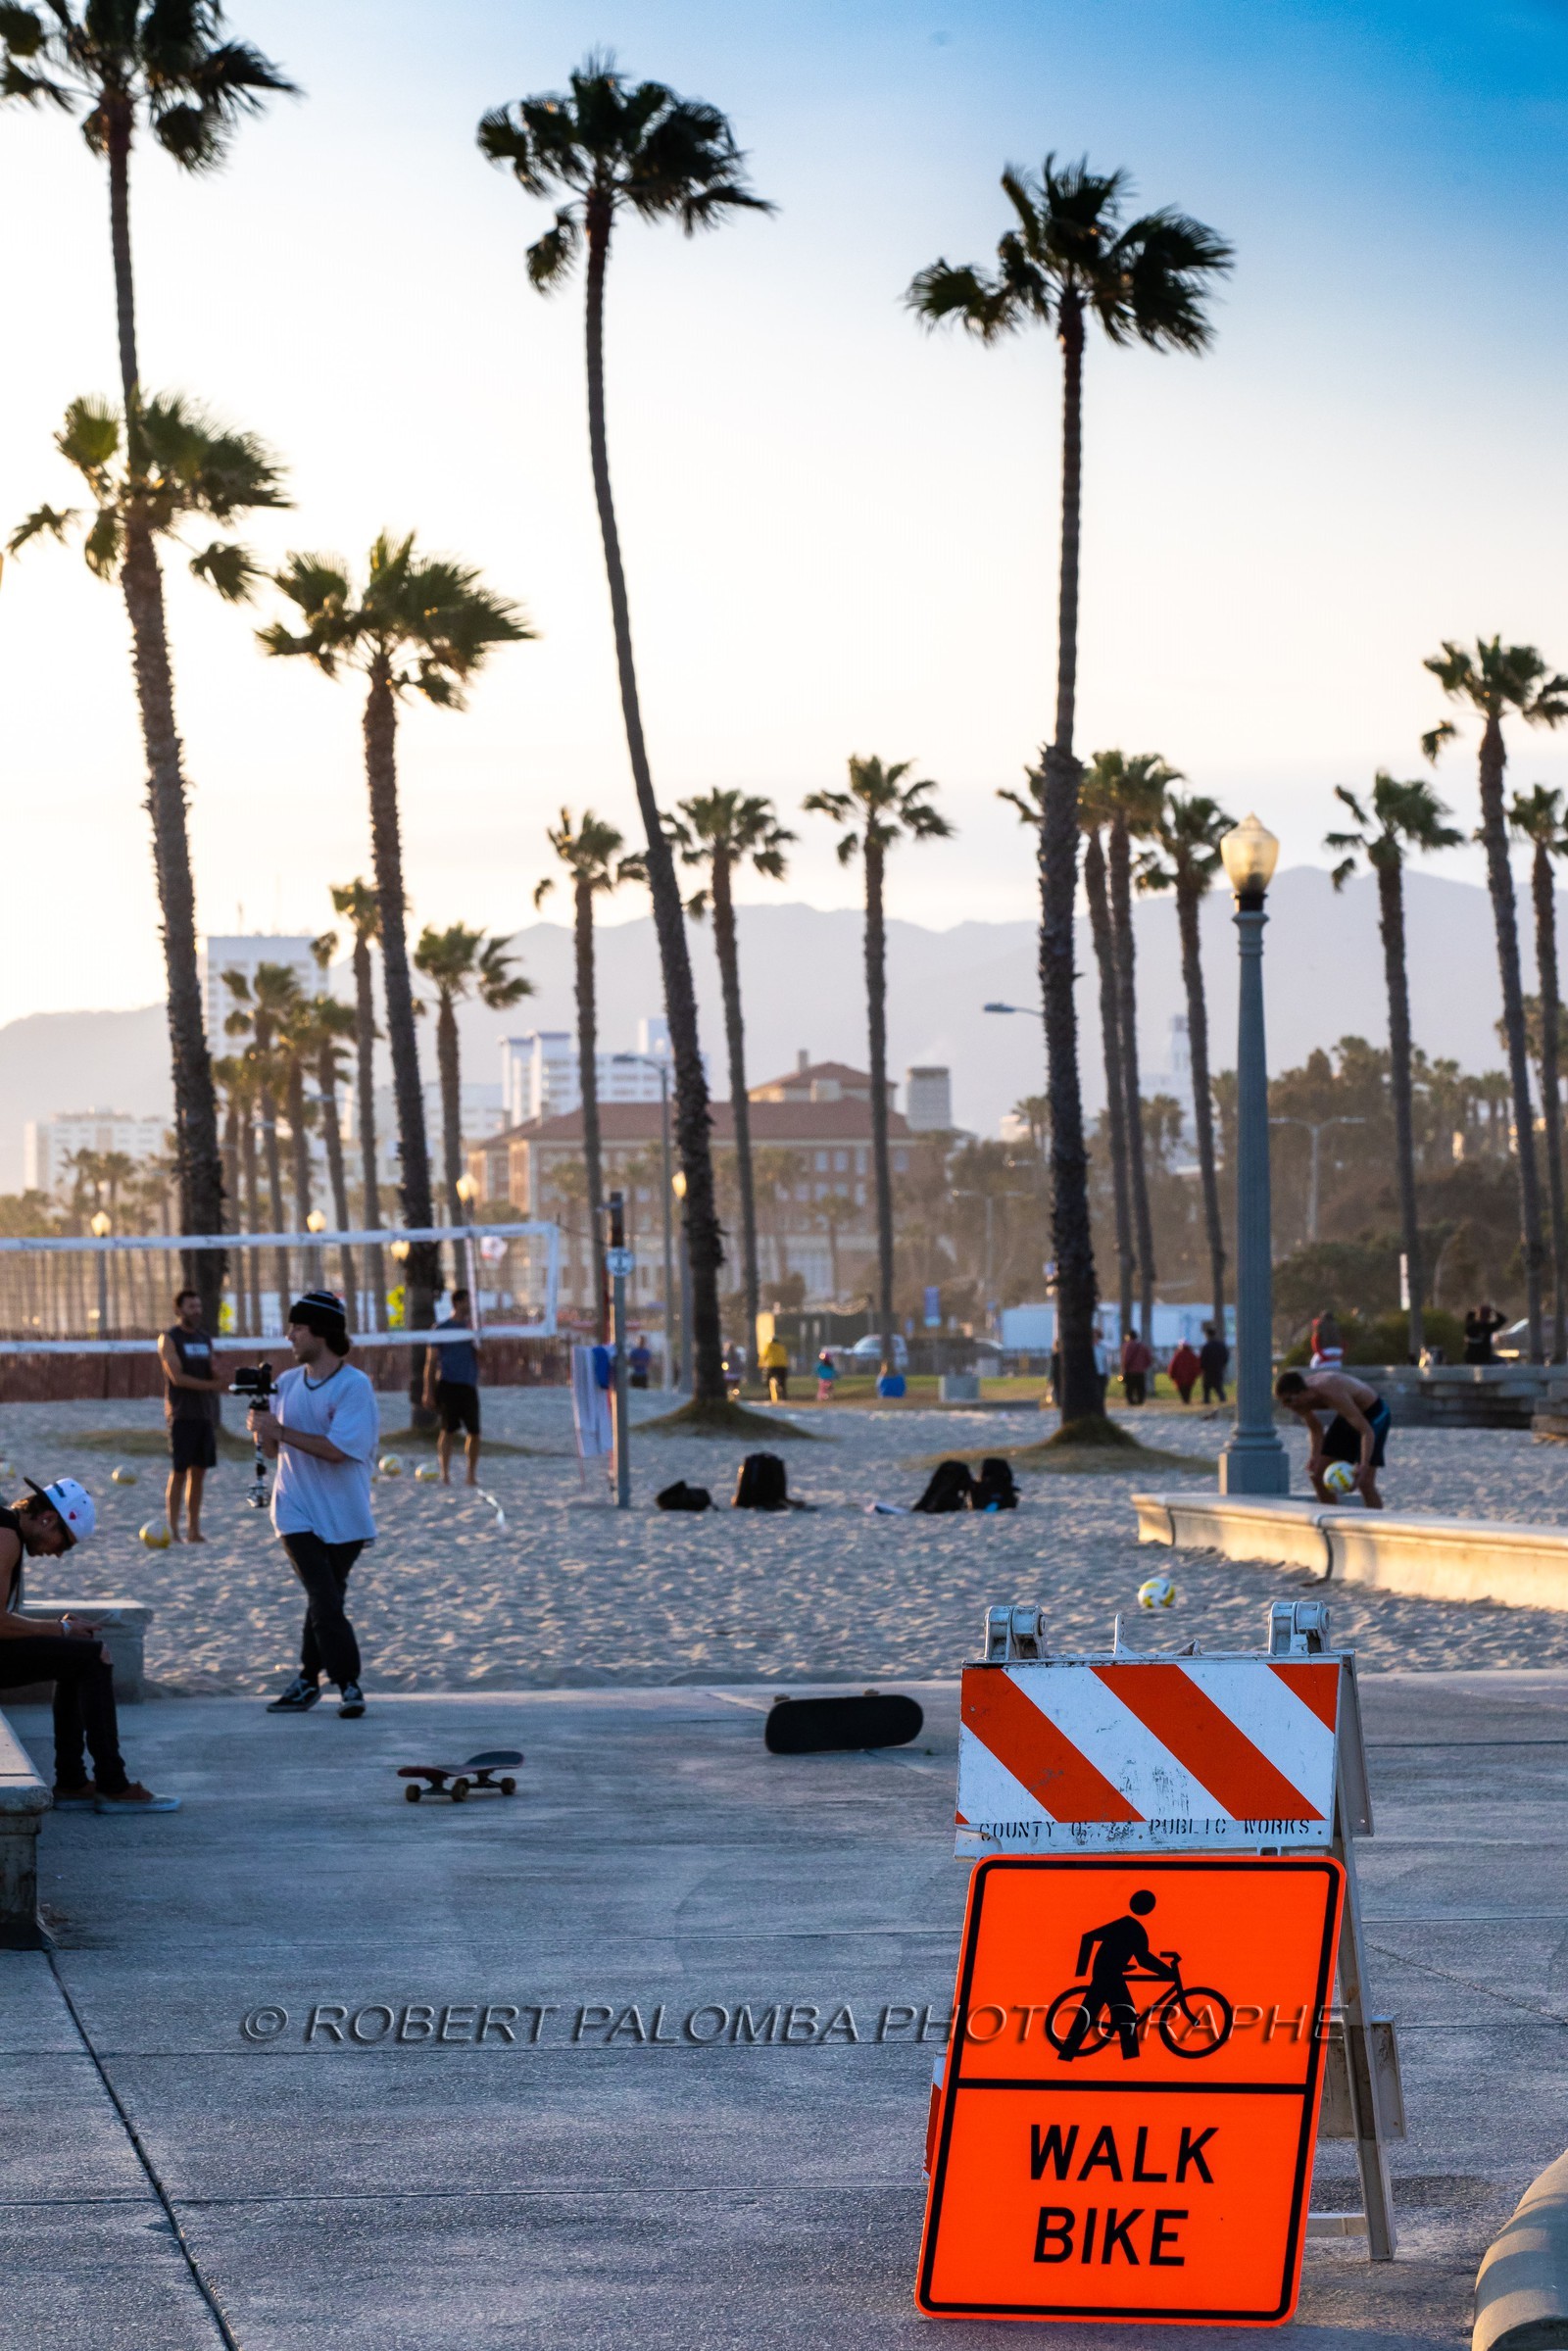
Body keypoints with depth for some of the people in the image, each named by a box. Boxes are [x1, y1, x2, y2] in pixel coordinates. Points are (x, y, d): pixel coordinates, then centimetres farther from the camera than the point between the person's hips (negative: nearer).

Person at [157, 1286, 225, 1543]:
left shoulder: (205, 1338, 15)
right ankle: (173, 1530, -4)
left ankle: (193, 1529, 9)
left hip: (204, 1414, 6)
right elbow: (177, 1377, -14)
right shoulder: (169, 1339, -4)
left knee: (199, 1472, 5)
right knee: (178, 1472, -6)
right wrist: (210, 1385, -19)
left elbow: (214, 1375, 16)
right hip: (181, 1414, -6)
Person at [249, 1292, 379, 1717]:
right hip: (297, 1511, 3)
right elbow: (273, 1450, 13)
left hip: (343, 1517, -3)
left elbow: (338, 1449, -21)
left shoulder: (354, 1386, -11)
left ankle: (309, 1679, 17)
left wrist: (280, 1430, -19)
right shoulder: (287, 1383, 7)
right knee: (324, 1599, -10)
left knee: (324, 1599, 5)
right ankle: (348, 1683, -7)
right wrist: (262, 1427, -9)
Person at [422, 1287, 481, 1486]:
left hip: (469, 1386, 4)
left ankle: (472, 1474, 10)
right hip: (448, 1385, -4)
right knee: (448, 1430, -5)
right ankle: (445, 1473, 1)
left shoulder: (471, 1328, 13)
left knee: (474, 1431, 0)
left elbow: (478, 1357, 3)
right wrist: (429, 1392, -4)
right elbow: (431, 1362, 1)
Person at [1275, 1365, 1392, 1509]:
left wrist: (1364, 1466, -50)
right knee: (1317, 1474, 3)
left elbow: (1367, 1431, -38)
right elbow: (1316, 1429, 4)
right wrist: (1315, 1456, -13)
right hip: (1348, 1416, 8)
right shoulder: (1299, 1398, -16)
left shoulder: (1332, 1394, -39)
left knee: (1364, 1482, -19)